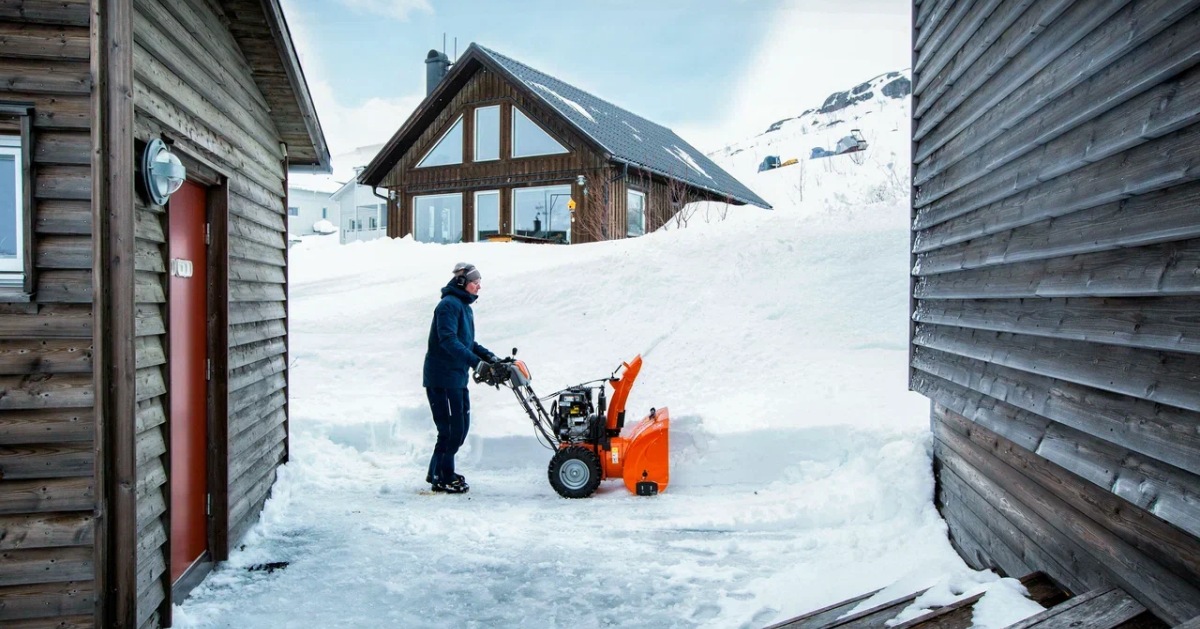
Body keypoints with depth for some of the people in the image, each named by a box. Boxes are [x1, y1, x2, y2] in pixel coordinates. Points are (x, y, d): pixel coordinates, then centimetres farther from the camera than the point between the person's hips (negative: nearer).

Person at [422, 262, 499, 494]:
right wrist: (476, 362, -32)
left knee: (461, 427, 15)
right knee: (451, 428, -4)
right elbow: (448, 340, -27)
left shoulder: (464, 306, 17)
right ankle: (443, 478, 8)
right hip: (442, 377, -10)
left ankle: (439, 472, 28)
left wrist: (488, 356, 10)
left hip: (457, 378, 10)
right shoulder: (449, 305, -15)